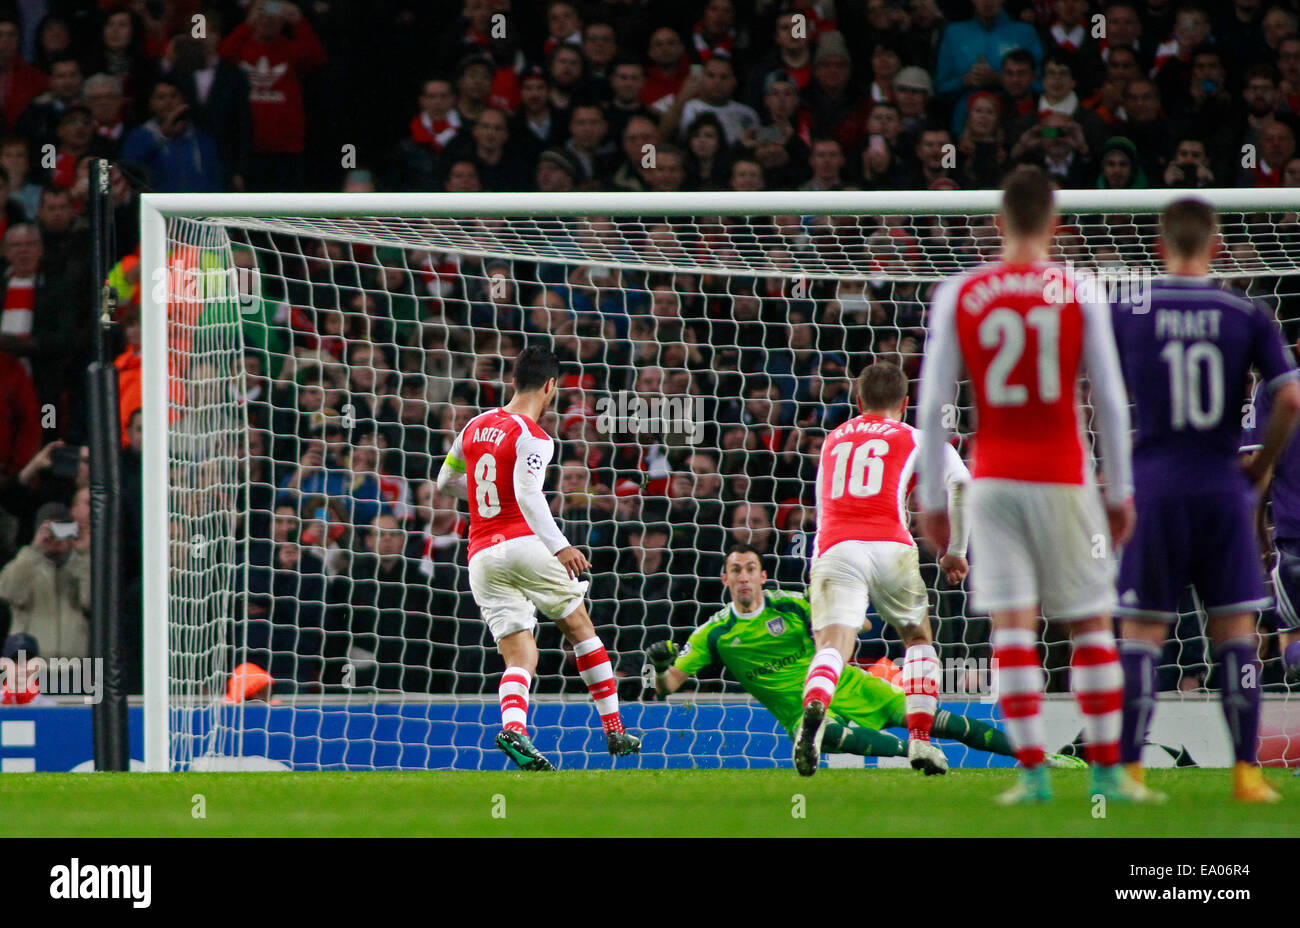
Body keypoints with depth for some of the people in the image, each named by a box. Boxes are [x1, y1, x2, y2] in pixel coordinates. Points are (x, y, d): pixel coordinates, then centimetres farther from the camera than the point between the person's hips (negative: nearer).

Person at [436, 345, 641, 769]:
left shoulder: (476, 425, 14)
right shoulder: (534, 438, -7)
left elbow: (445, 482, 27)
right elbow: (528, 496, -23)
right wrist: (560, 547, -29)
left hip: (481, 556, 5)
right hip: (523, 542, -5)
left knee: (520, 657, -1)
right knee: (580, 628, 14)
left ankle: (512, 726, -30)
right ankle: (614, 730, 15)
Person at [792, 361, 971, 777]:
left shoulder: (833, 440, 28)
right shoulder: (915, 439, 17)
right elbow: (960, 482, 3)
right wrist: (955, 551, 11)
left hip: (834, 547, 1)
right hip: (890, 546, -1)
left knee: (832, 645, -15)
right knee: (918, 638, 22)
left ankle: (814, 710, -48)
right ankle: (919, 740, 11)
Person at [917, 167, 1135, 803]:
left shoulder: (957, 295, 1)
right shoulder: (1079, 292, -2)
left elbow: (932, 404, 0)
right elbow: (1109, 400, -1)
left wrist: (931, 498, 6)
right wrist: (1120, 492, 7)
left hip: (992, 481, 1)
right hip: (1063, 479, -1)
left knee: (1012, 627, -1)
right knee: (1091, 625, 8)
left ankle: (1033, 771, -10)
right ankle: (1105, 771, 8)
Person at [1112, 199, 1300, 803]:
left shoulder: (1127, 315, -1)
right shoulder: (1247, 316, 0)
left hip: (1155, 488, -1)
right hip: (1223, 489, 1)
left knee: (1141, 633, 3)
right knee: (1235, 630, 8)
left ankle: (1128, 770, -2)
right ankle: (1246, 771, 5)